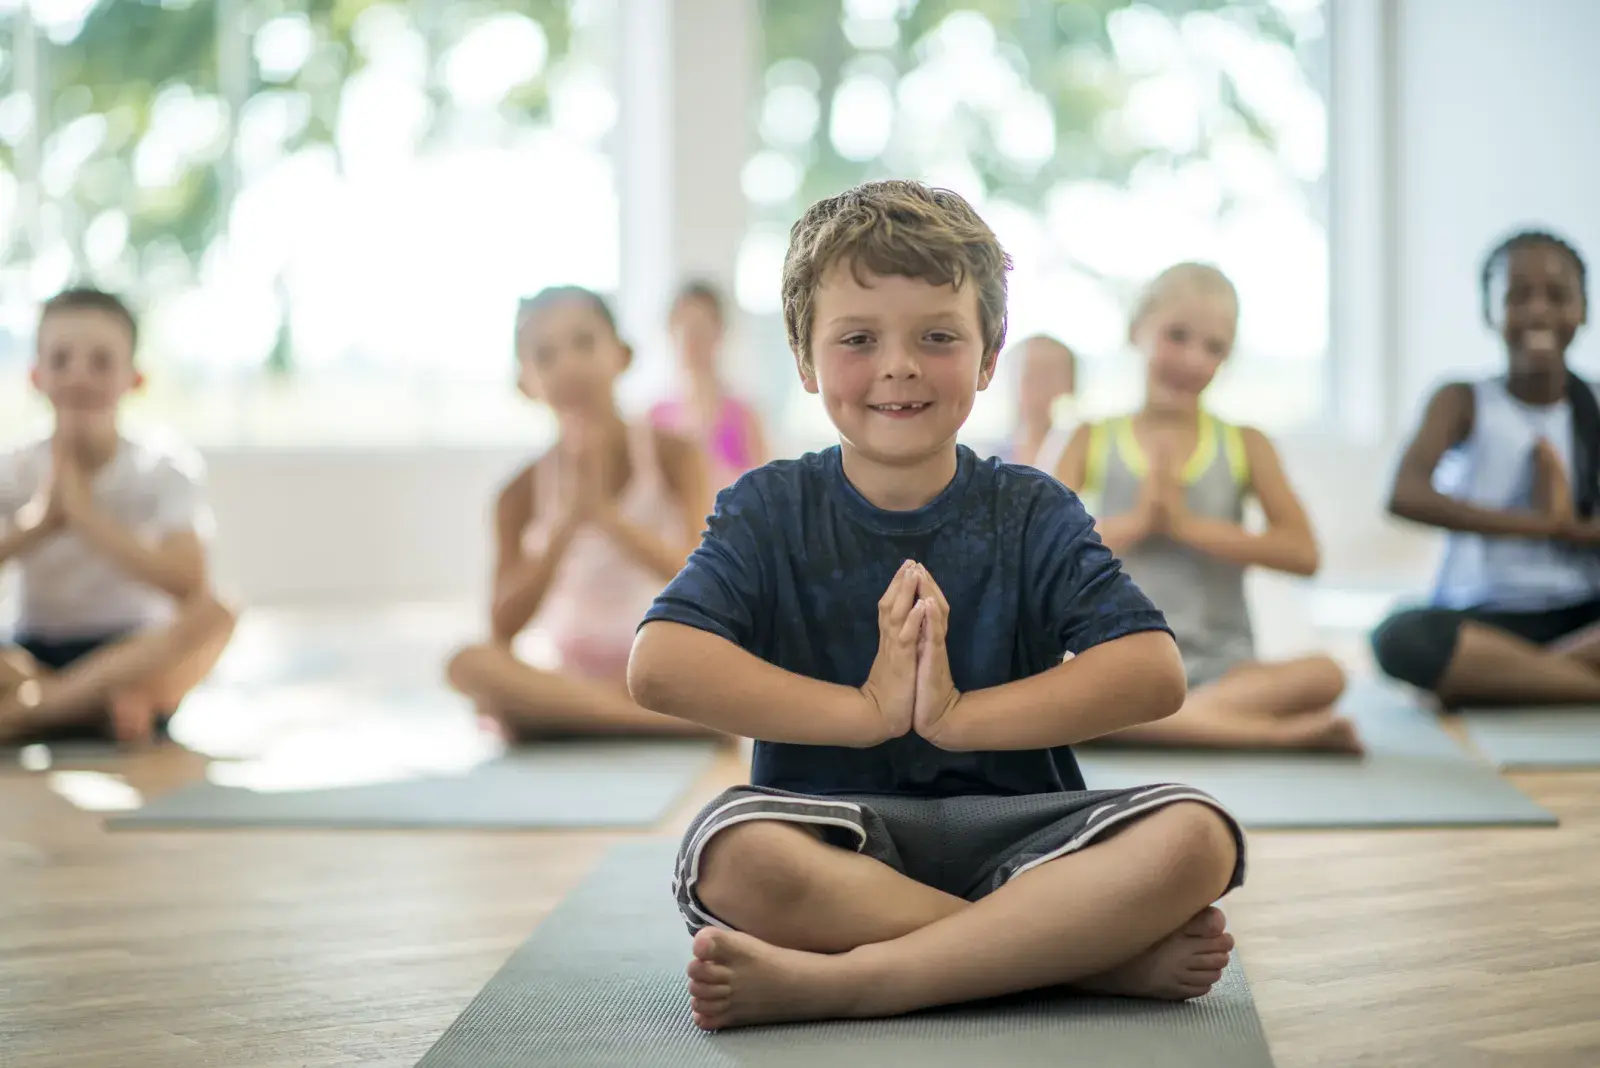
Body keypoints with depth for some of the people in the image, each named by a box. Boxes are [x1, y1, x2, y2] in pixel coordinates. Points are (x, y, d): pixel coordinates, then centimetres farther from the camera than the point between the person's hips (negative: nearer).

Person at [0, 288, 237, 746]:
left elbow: (186, 581, -21)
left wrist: (83, 511, -20)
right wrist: (40, 519, -15)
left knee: (214, 614, -34)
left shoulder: (164, 472, -3)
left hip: (135, 656, -1)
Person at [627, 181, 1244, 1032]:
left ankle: (831, 982, -32)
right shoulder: (769, 512, 6)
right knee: (732, 852, -36)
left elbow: (1154, 674, -7)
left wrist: (957, 714, -17)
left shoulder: (1032, 514, 8)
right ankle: (1110, 952, -28)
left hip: (1009, 839, 1)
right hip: (835, 837, -1)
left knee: (1194, 835, -27)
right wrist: (867, 710, -16)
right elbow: (659, 667, -12)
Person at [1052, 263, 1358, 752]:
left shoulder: (1244, 445, 8)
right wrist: (1135, 523, -10)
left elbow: (1302, 553, -5)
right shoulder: (1095, 441, 9)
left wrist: (1190, 525, -11)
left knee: (1324, 674, -30)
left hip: (1220, 667, 0)